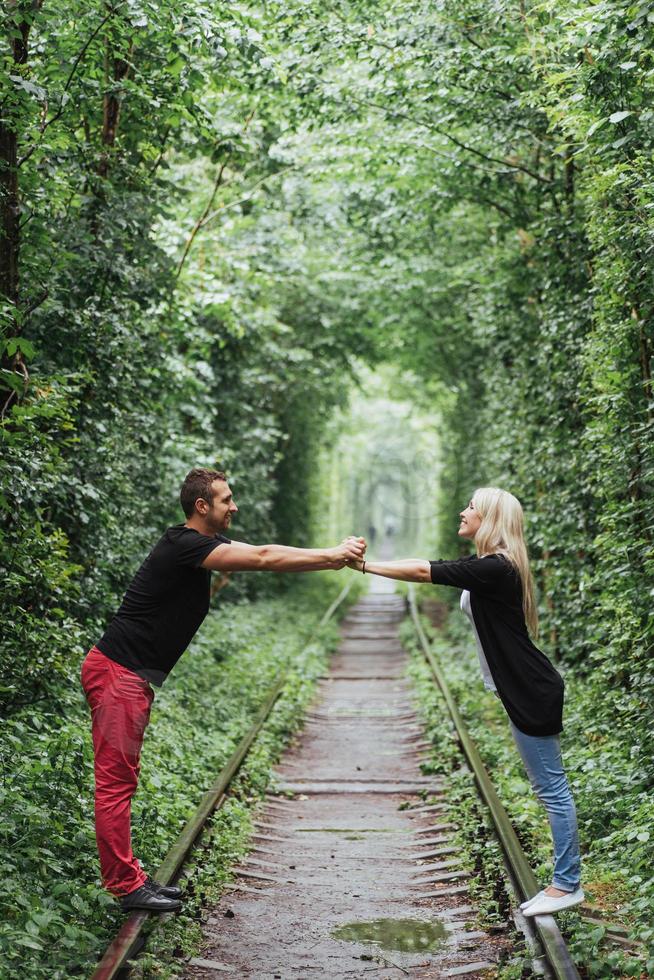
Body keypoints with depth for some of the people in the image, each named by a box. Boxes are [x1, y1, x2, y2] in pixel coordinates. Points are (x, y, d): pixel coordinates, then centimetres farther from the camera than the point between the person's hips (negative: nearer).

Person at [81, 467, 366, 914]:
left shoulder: (208, 544, 12)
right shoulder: (184, 545, -18)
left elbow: (262, 556, 5)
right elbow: (262, 559, -21)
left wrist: (333, 556, -4)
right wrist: (330, 556, -16)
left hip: (133, 676, 10)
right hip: (118, 672, -10)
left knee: (123, 778, 12)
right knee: (116, 780, -4)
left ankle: (129, 878, 18)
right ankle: (126, 885, 0)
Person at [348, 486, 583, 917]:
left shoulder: (495, 569, -20)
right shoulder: (490, 567, 12)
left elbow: (423, 572, -19)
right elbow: (428, 564, 15)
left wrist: (364, 565, -14)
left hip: (533, 692, -11)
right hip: (524, 690, 11)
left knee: (552, 787, -2)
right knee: (549, 787, 13)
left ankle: (567, 885, 6)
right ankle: (565, 882, 21)